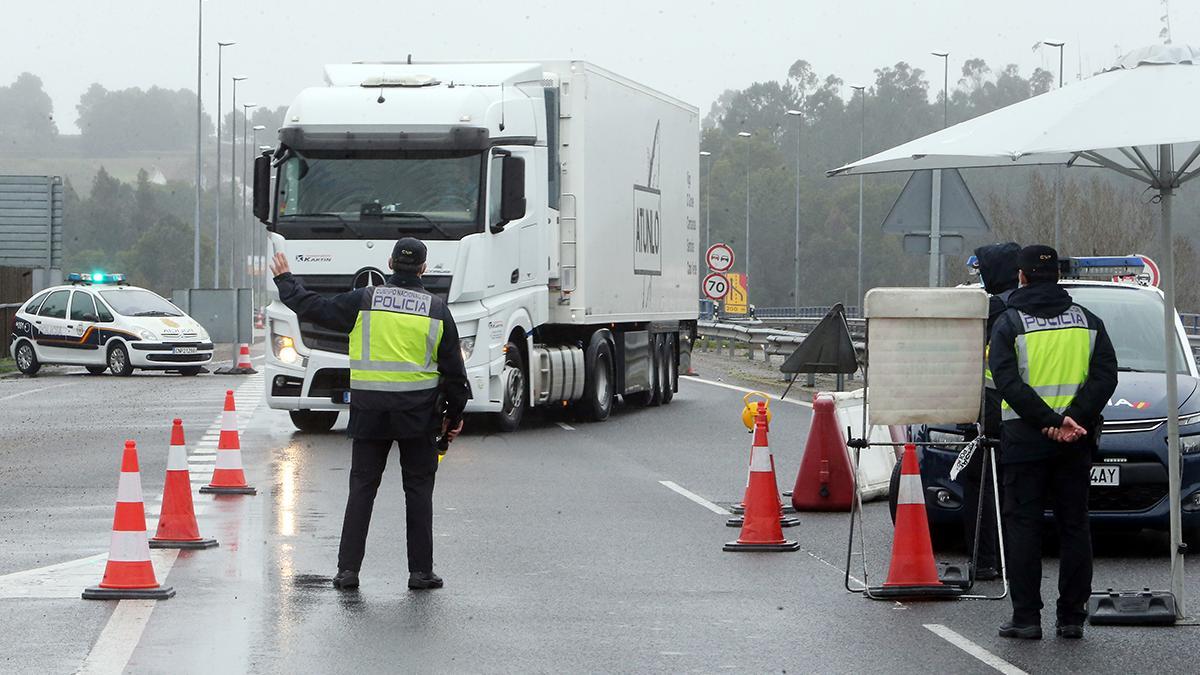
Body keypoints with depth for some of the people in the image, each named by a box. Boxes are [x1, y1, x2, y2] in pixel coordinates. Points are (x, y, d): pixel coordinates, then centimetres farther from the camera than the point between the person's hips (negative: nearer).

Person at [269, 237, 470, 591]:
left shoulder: (364, 301, -1)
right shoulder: (436, 309, 1)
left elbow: (313, 308, 7)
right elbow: (453, 369, 5)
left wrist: (285, 280, 25)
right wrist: (454, 415, 15)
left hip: (369, 411, 0)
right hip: (418, 415, 0)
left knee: (362, 487, 7)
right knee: (418, 489, 7)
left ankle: (348, 568, 3)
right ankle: (421, 570, 7)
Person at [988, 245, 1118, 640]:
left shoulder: (1008, 324, -2)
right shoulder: (1087, 321, 8)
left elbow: (1006, 381, -14)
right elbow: (1105, 375, -2)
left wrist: (1051, 422, -17)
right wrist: (1073, 420, -12)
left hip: (1025, 440, -3)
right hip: (1076, 443, 3)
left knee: (1023, 525, 1)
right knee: (1074, 526, 8)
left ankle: (1026, 617, -3)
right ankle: (1072, 617, 7)